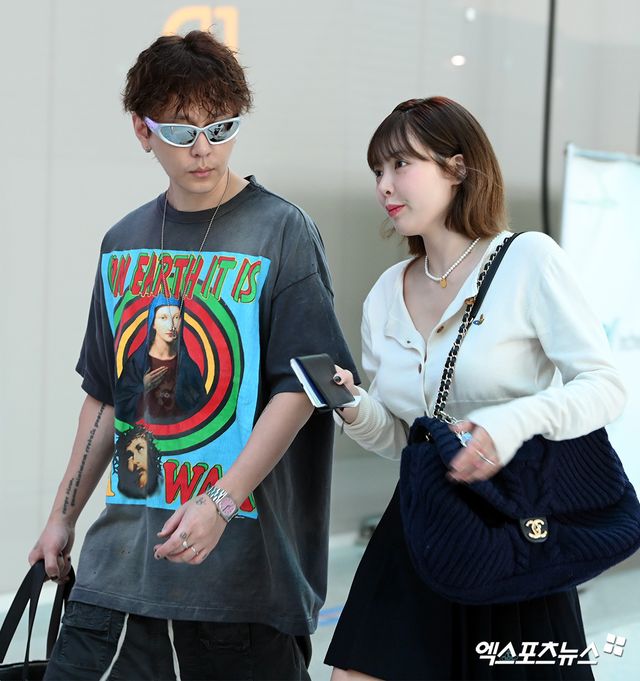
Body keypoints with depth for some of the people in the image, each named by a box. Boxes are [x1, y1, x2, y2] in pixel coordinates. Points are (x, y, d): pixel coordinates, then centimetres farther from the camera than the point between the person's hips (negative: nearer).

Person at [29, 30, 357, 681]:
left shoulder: (282, 231, -4)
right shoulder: (124, 243, 12)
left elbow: (299, 388, -11)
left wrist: (221, 501, -20)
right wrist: (62, 516, 20)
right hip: (121, 557, 5)